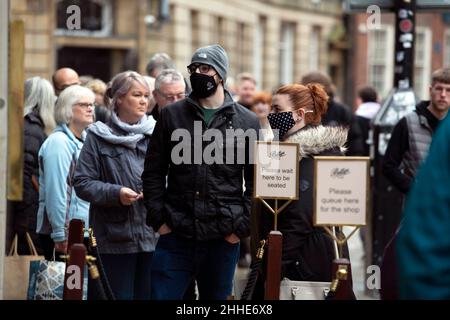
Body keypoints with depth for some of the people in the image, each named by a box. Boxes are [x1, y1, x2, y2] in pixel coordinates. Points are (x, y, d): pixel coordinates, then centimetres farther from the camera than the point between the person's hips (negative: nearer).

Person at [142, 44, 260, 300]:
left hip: (223, 240, 0)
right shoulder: (172, 115, 7)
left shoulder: (247, 122, 4)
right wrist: (158, 219, 0)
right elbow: (153, 172, 9)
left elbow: (256, 181, 5)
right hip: (175, 236, 1)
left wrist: (242, 226, -4)